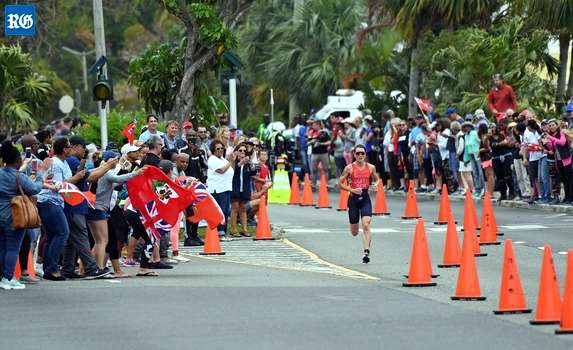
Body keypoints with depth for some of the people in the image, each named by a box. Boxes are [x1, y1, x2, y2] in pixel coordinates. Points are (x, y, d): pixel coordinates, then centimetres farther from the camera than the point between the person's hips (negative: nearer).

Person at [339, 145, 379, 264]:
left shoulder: (371, 167, 3)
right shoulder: (349, 168, -3)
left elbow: (376, 179, 19)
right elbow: (340, 183, 0)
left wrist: (375, 185, -5)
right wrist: (352, 190, -14)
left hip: (365, 198, 0)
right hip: (353, 199, 0)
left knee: (366, 225, -20)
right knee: (354, 232, 7)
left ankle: (366, 252, -20)